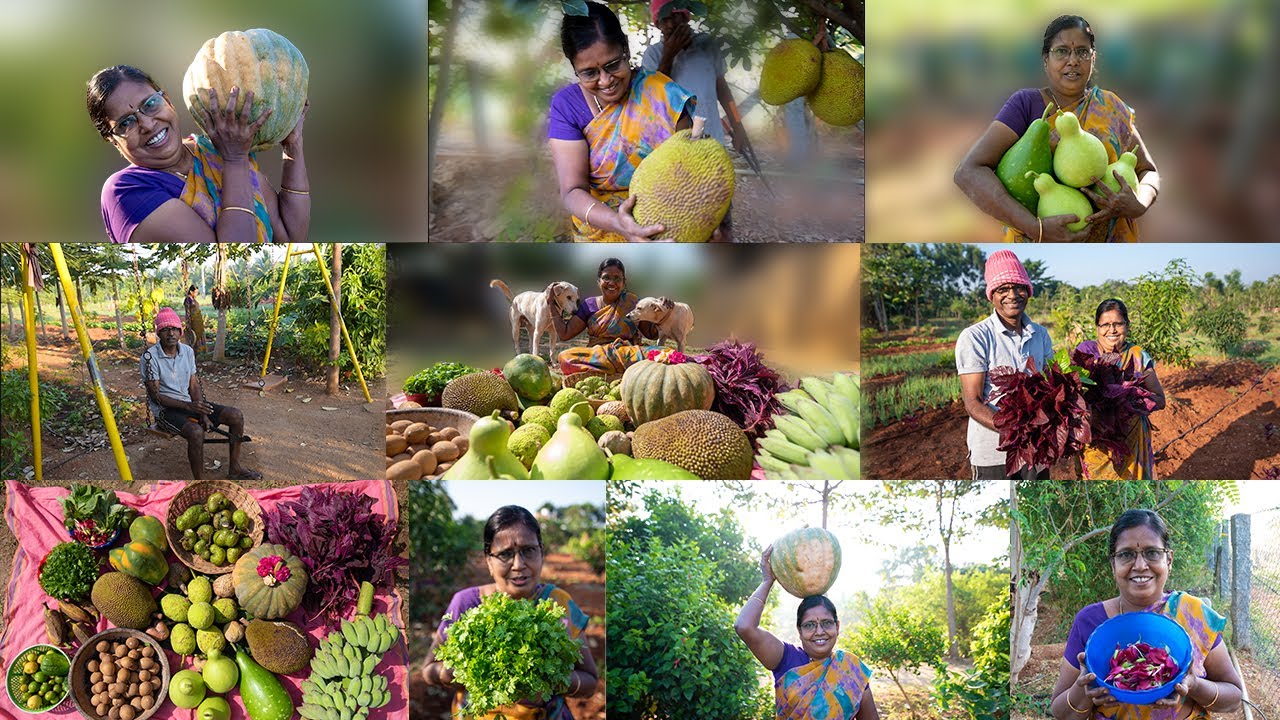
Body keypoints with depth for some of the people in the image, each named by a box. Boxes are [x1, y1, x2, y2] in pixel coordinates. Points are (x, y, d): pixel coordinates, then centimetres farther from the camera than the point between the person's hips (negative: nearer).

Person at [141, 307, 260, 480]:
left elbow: (194, 386, 6)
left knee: (236, 416, -7)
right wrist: (188, 406, -26)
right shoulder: (150, 357, -15)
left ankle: (234, 468, 7)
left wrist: (203, 414, -10)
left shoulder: (187, 351, 4)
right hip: (165, 410, -7)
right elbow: (155, 396, -16)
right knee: (196, 432, -36)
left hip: (189, 403, 7)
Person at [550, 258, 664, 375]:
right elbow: (564, 334, 10)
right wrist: (552, 303, 9)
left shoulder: (632, 302, 9)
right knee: (564, 356, -30)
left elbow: (651, 333, 10)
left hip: (629, 355, -2)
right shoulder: (589, 305, 12)